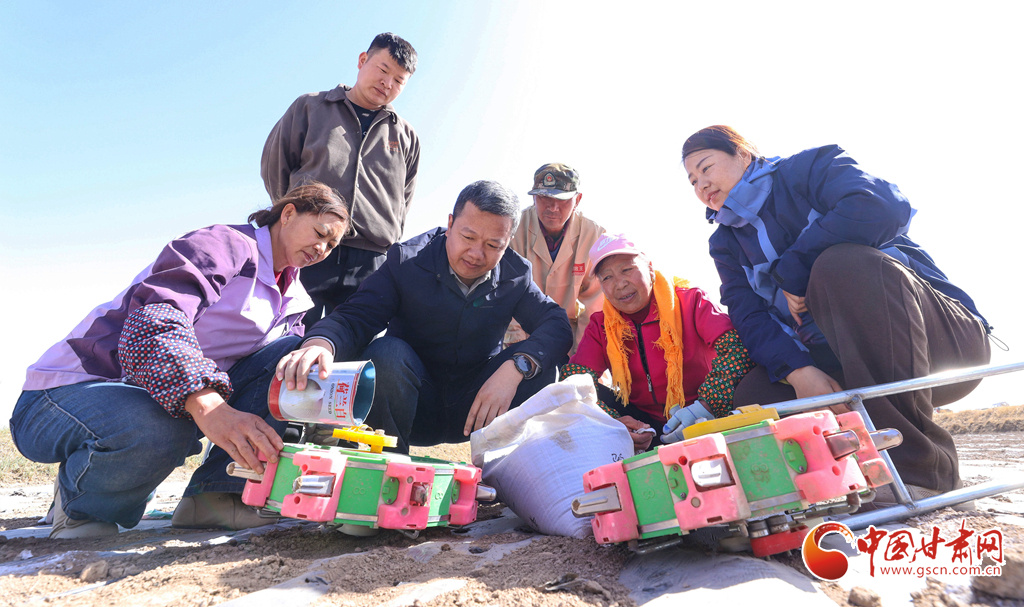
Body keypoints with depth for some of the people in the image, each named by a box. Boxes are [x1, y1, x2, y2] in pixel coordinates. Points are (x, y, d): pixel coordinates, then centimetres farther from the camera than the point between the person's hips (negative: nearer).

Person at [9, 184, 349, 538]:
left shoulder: (293, 296, 11)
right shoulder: (226, 244, -15)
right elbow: (151, 325, -31)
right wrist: (209, 408, -46)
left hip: (187, 401, 7)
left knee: (294, 354, -10)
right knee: (157, 427, -41)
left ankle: (215, 495, -11)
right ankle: (77, 503, -5)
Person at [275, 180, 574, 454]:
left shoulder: (516, 275, -5)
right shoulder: (406, 261, -12)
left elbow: (557, 323, -13)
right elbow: (354, 317, -20)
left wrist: (515, 367, -34)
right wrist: (321, 342, -46)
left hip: (474, 411, 2)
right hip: (416, 408, -1)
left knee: (538, 365, -22)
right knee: (387, 353, -32)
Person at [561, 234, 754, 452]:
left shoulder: (691, 301, -9)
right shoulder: (601, 326, 0)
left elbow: (737, 345, -24)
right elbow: (573, 379, -13)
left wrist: (705, 407, -35)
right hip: (641, 423, 2)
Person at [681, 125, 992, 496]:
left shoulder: (808, 167, -2)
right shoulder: (725, 244, 13)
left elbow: (884, 208, -24)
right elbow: (750, 319, -3)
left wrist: (792, 271, -17)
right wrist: (798, 371, -22)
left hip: (948, 336, -4)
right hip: (842, 369, 4)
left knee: (842, 263, -33)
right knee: (752, 395, -19)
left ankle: (919, 462, -30)